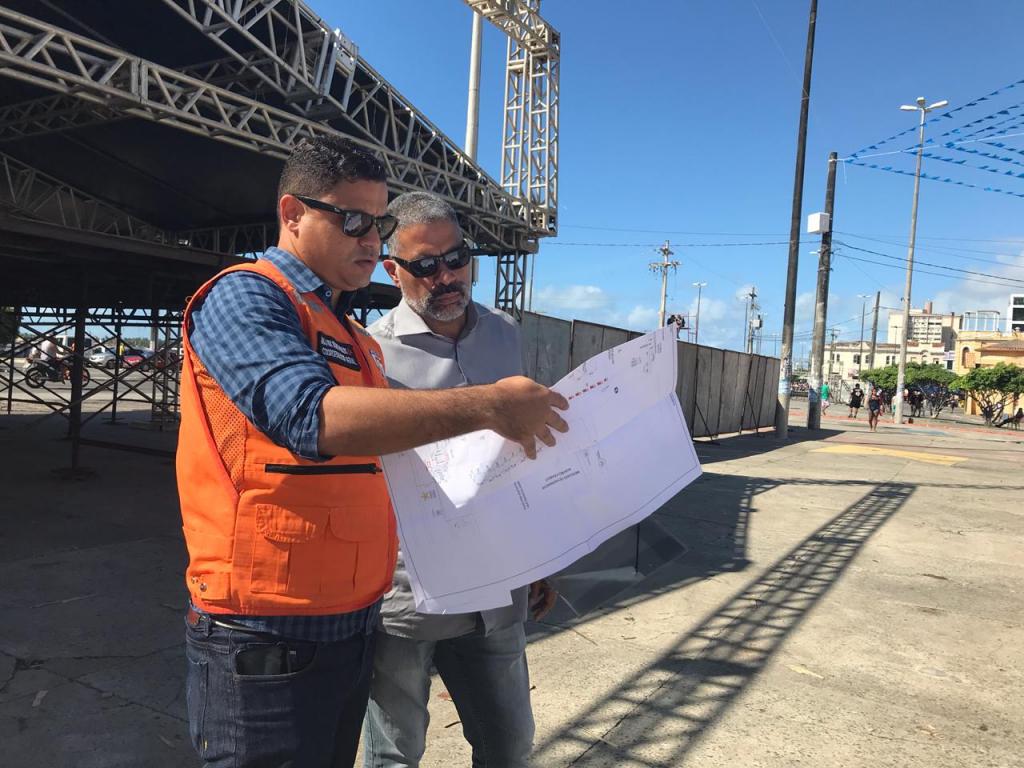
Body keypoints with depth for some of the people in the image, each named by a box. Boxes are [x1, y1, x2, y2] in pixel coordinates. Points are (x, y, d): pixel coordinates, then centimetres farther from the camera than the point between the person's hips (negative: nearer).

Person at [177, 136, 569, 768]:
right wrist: (485, 406, -27)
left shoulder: (357, 337, 14)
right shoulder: (245, 297, -12)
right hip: (267, 638, -8)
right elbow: (314, 418, -30)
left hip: (352, 626, 8)